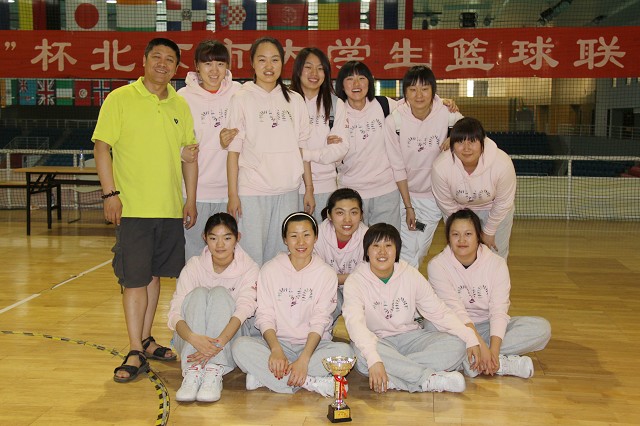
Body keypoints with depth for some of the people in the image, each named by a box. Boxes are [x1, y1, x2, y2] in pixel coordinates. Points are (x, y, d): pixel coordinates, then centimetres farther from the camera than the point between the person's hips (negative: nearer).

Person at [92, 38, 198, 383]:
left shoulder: (180, 105, 10)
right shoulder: (120, 99, -3)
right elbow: (101, 147, -6)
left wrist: (191, 199, 7)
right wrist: (110, 193, -14)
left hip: (170, 209, 5)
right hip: (133, 208, -4)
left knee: (154, 275, 13)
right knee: (134, 279, -3)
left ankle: (146, 339, 26)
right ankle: (135, 354, 3)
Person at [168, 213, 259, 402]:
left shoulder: (249, 269, -8)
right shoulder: (194, 266, -5)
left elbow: (243, 310, -24)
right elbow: (175, 312, -16)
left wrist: (218, 343, -43)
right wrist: (193, 337, -39)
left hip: (232, 336, -1)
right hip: (191, 338, 1)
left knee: (220, 293, -26)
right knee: (199, 293, -26)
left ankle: (214, 373, -37)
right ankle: (192, 371, -37)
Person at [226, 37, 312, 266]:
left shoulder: (295, 100, 10)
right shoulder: (242, 98, 1)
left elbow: (303, 147, 12)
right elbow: (234, 150, -3)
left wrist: (309, 188, 9)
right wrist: (232, 194, -8)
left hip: (288, 191, 3)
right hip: (252, 192, -3)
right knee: (252, 257, -1)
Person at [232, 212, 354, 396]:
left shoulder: (326, 274, 0)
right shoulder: (270, 270, 2)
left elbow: (320, 321, -7)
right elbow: (265, 316, -4)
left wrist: (304, 359, -23)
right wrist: (276, 350, -23)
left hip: (313, 345, 0)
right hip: (277, 342, 0)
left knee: (344, 351, -30)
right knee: (241, 346, -28)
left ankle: (263, 376, -27)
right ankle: (311, 383, -29)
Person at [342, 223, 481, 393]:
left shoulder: (411, 275, 0)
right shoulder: (355, 282, -12)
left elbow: (439, 311, 0)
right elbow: (355, 322, -28)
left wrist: (470, 338, -15)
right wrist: (374, 360, -45)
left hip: (409, 336, 4)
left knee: (456, 345, -20)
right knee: (362, 353, -38)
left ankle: (391, 378, -32)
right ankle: (429, 378, -30)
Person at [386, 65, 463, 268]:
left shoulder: (446, 113, -14)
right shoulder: (393, 121, -15)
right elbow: (397, 168, -10)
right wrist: (408, 206, -8)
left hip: (437, 193, 1)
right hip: (408, 192, -1)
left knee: (419, 249, 6)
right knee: (407, 253, -1)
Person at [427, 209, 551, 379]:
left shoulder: (496, 263, -6)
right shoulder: (437, 266, -11)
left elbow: (499, 311, -14)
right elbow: (456, 311, -20)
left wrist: (493, 350, -29)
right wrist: (481, 347, -31)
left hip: (487, 327, 3)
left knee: (542, 327, -19)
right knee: (432, 326, -36)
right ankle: (505, 364, -32)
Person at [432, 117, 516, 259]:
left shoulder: (503, 164, -35)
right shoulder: (440, 167, -33)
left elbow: (503, 203, -17)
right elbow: (446, 204, -15)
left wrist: (489, 232, -5)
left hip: (494, 209, 0)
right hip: (459, 209, 0)